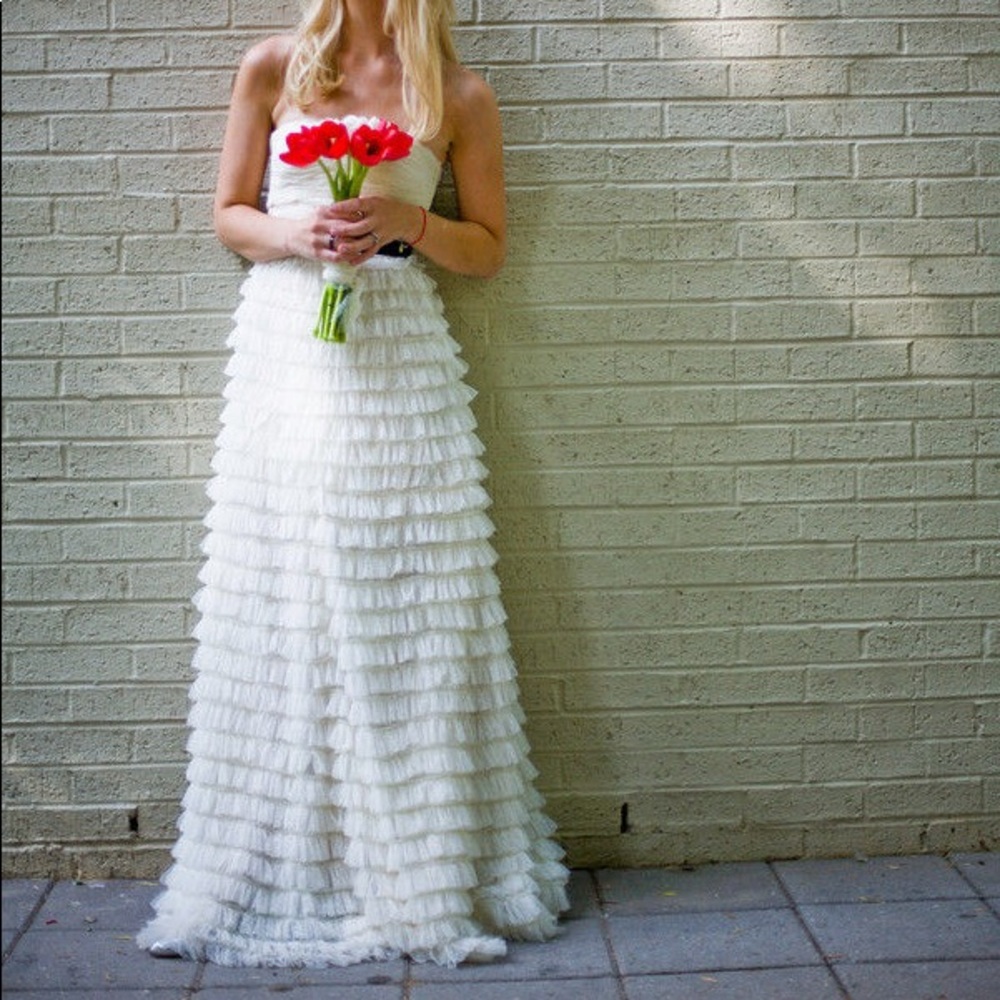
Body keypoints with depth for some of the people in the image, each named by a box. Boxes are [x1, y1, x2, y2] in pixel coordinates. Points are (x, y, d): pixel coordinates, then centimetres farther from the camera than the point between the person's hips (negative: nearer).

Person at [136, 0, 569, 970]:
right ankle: (284, 873, 13)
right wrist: (297, 235, -10)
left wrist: (405, 220, -9)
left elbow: (487, 245, 9)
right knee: (281, 606, 1)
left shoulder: (458, 97, 5)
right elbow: (230, 214, 11)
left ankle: (426, 871, 10)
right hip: (284, 340, 1)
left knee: (409, 606, -1)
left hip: (400, 354, -1)